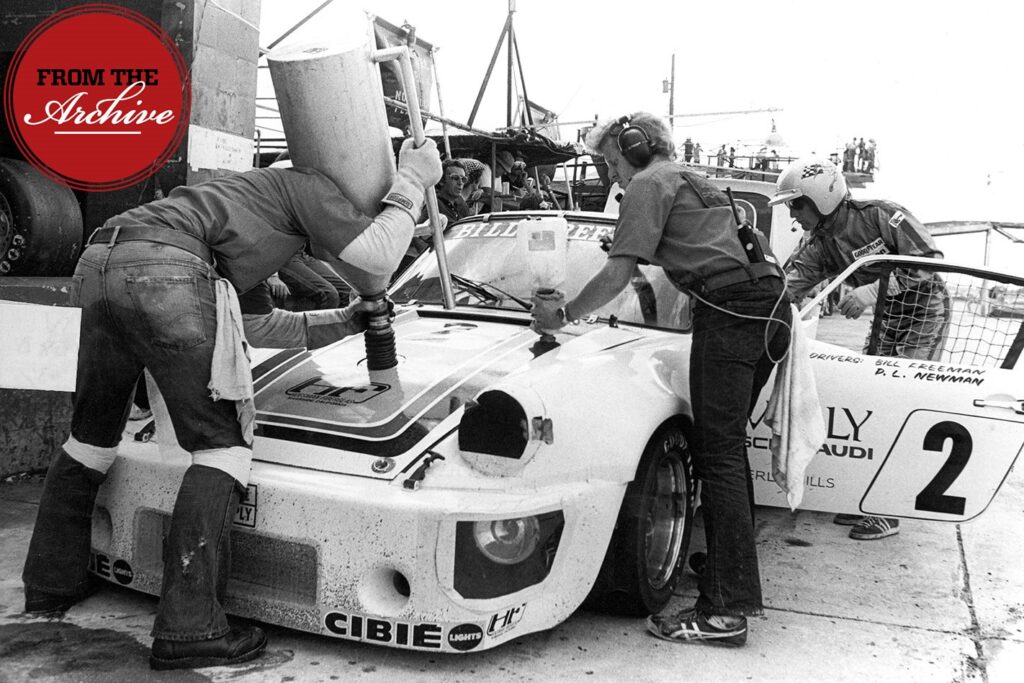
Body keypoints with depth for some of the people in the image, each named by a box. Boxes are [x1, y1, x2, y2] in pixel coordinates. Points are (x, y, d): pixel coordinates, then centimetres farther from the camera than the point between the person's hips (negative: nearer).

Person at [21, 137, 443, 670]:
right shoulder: (307, 186, 15)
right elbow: (376, 258, 4)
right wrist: (413, 181, 16)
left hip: (98, 263, 10)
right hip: (164, 269, -9)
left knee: (92, 437, 22)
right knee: (223, 446, -5)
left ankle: (50, 587, 34)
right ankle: (187, 628, -9)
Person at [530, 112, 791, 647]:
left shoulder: (648, 185, 1)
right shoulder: (693, 181, 30)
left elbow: (618, 274, -8)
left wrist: (563, 314, 3)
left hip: (730, 312, -10)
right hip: (772, 307, 10)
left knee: (718, 455, -10)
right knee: (726, 447, 17)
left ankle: (726, 610, -9)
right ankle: (733, 570, 26)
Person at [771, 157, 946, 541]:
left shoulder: (879, 215, -22)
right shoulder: (819, 245, -4)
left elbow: (931, 259, -23)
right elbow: (789, 287, -12)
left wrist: (874, 289, -33)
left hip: (922, 311, -7)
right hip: (886, 320, 7)